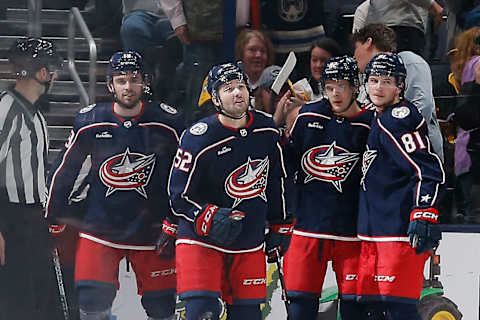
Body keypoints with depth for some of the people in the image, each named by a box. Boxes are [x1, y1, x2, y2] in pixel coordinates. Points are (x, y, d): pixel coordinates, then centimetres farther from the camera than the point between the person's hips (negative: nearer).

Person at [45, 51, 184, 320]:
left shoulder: (168, 123, -6)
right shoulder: (89, 123, -3)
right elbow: (65, 173, 8)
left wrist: (173, 224, -2)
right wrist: (53, 220, 9)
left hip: (151, 231, 0)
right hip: (100, 228, 0)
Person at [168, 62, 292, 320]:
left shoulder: (267, 130, 1)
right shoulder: (198, 139, -15)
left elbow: (276, 182, 15)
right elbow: (180, 198, -10)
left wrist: (280, 228, 16)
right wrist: (210, 219, -24)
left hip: (250, 244, 5)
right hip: (202, 240, -5)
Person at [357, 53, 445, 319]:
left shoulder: (399, 119, -12)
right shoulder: (379, 119, 19)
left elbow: (429, 170, -20)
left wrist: (424, 215, -26)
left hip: (401, 233, -10)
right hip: (375, 232, 10)